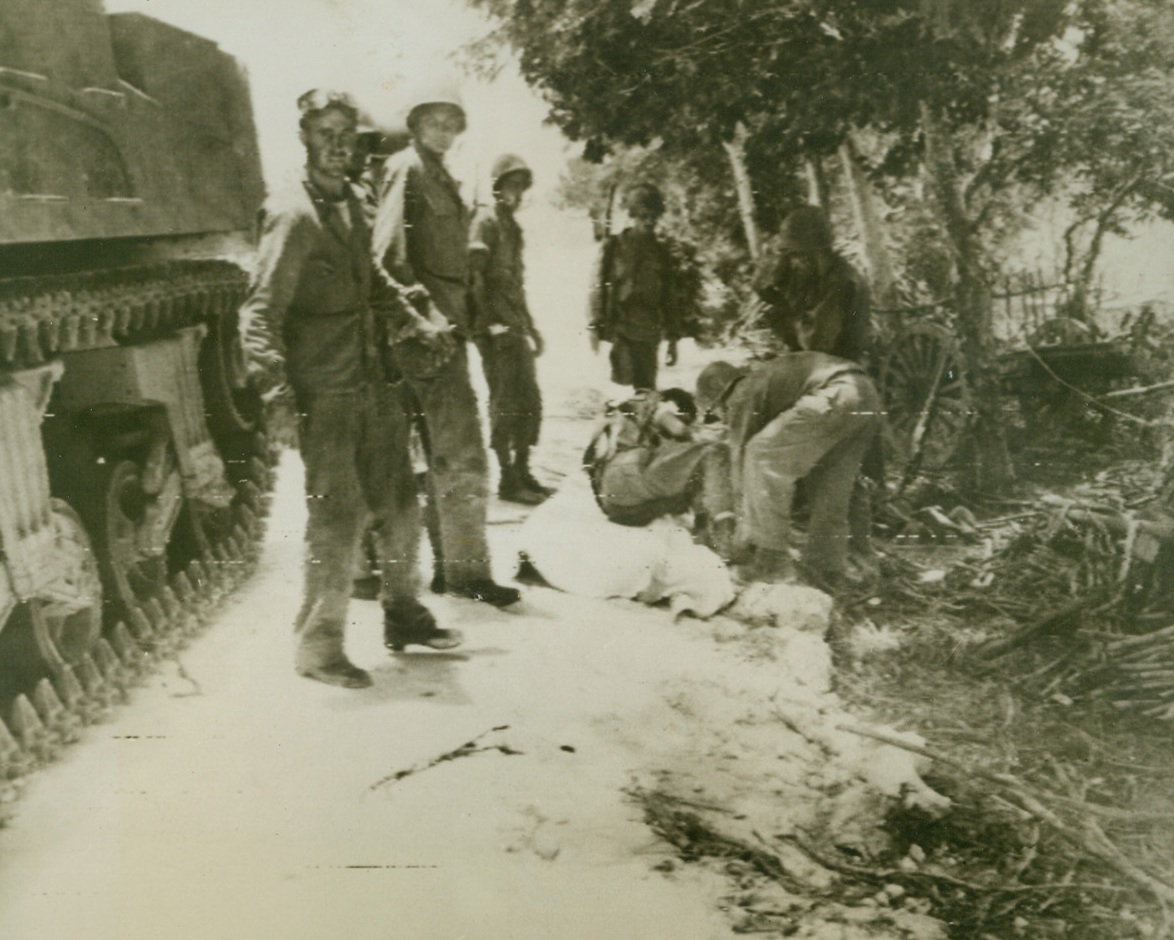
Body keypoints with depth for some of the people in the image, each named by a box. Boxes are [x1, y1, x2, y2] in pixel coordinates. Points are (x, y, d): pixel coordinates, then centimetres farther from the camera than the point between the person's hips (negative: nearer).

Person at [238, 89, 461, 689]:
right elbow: (262, 308, -19)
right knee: (336, 522, -3)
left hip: (372, 385, 8)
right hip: (324, 395, -8)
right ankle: (318, 647, 11)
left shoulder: (351, 206, 14)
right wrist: (269, 370, -31)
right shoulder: (291, 216, -12)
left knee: (398, 505, 15)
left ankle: (404, 618, 32)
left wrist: (408, 320, 21)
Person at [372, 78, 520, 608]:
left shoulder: (440, 176, 22)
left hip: (447, 322, 10)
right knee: (461, 451, -11)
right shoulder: (406, 169, -5)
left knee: (444, 451, 12)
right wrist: (421, 308, -23)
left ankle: (450, 564, 20)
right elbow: (388, 252, -16)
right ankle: (467, 569, -7)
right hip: (425, 327, -10)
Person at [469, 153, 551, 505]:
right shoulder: (486, 220, -8)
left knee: (530, 401, 11)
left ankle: (522, 472, 20)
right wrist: (492, 324, -21)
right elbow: (474, 276, -17)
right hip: (496, 330, -9)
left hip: (516, 328, 9)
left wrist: (529, 326, 21)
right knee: (504, 404, -5)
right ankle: (508, 479, 2)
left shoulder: (512, 225, 19)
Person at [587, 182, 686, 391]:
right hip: (620, 327, -3)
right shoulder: (613, 246, 3)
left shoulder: (661, 250, 11)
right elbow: (598, 286, 1)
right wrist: (595, 326, -8)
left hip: (649, 332, 3)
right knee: (623, 379, -16)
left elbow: (670, 296, 14)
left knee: (647, 390, 2)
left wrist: (673, 338, 11)